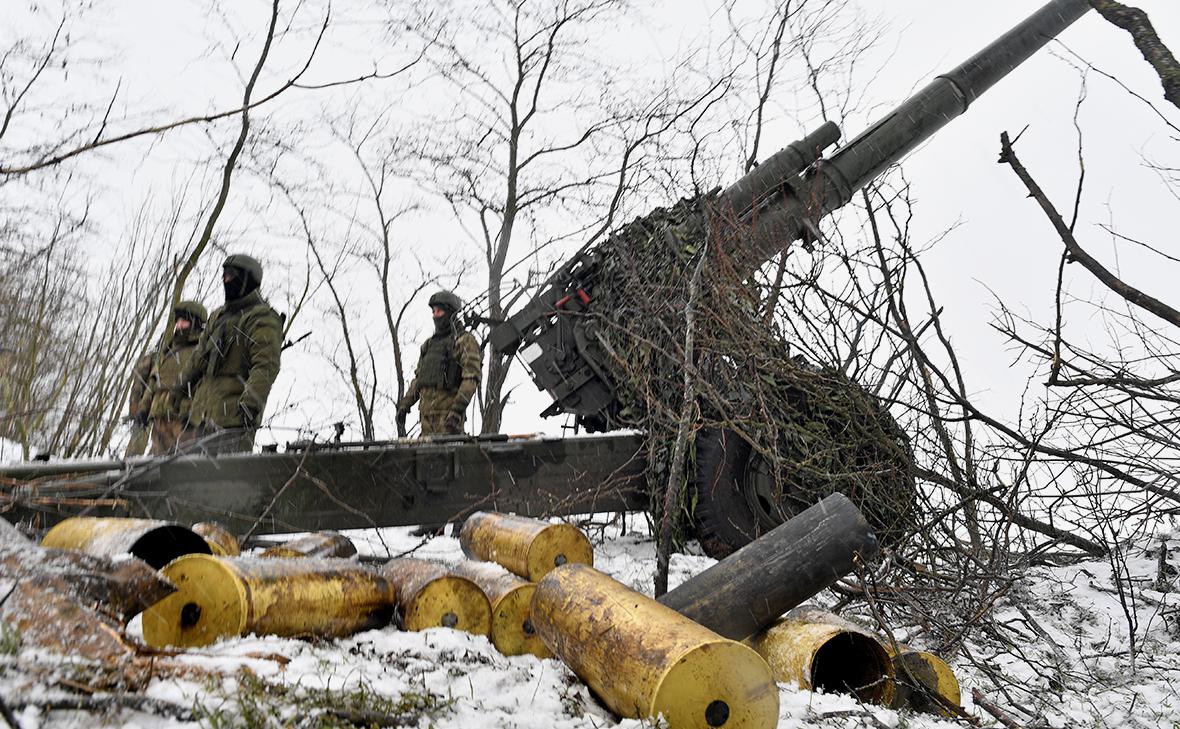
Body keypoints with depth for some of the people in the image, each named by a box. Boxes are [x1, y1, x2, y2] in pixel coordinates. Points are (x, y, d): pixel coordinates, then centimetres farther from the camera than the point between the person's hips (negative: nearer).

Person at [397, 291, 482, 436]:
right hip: (426, 410, 7)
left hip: (448, 411, -7)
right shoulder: (429, 344, 22)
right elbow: (418, 378, 25)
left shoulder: (465, 341, -2)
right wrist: (404, 405, 13)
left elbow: (471, 378, -13)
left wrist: (458, 409, -23)